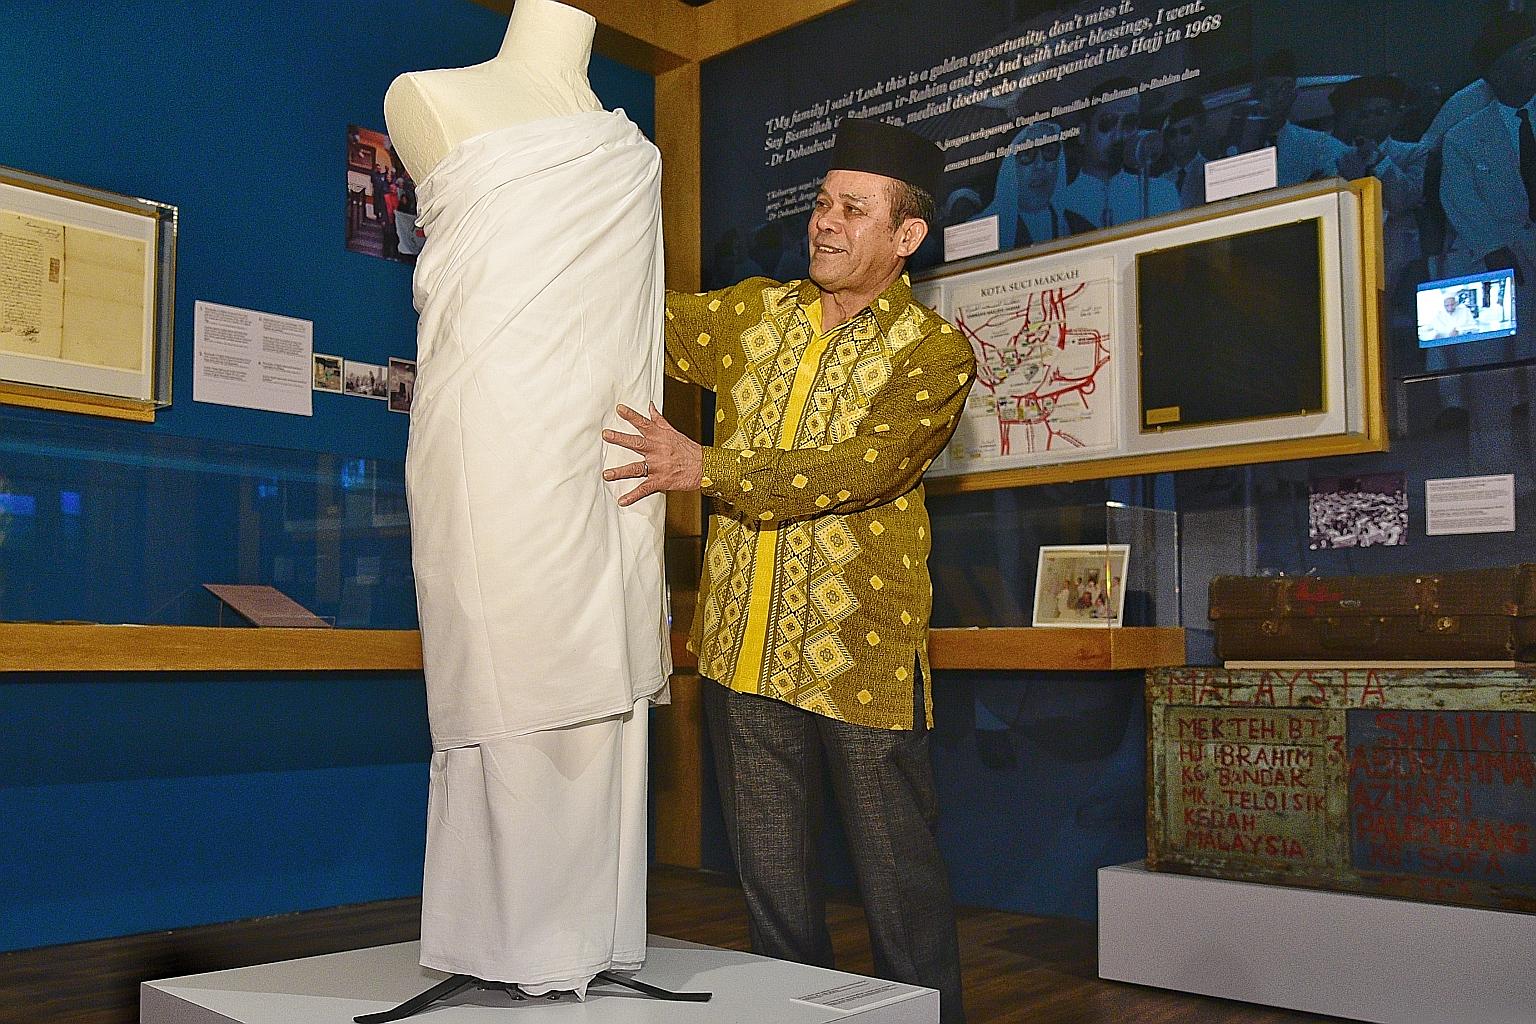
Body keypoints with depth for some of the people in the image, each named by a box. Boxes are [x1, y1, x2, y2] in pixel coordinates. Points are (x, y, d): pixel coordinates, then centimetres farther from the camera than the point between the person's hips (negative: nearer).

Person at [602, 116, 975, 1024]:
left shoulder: (936, 353, -5)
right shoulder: (756, 311, 12)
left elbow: (858, 468, -19)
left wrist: (704, 468, -28)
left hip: (862, 648, -4)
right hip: (747, 645, 5)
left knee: (899, 880, 7)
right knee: (773, 881, 15)